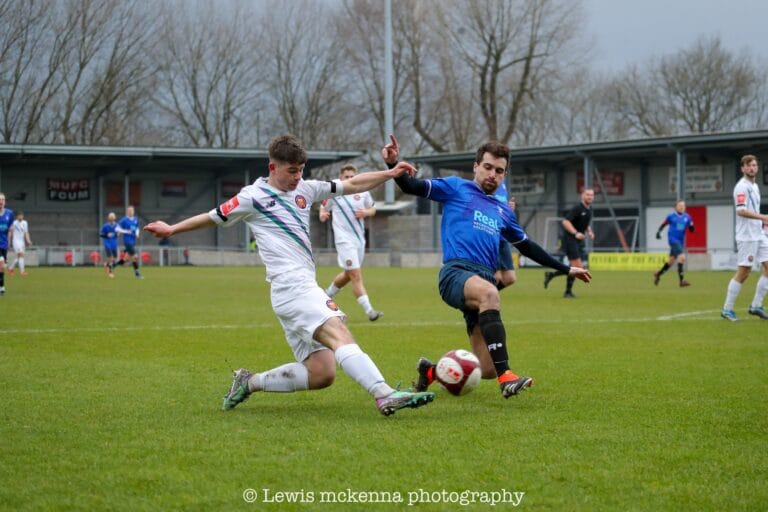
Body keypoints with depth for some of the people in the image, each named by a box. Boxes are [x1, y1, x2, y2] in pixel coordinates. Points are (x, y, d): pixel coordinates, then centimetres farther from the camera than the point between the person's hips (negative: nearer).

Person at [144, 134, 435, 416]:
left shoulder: (305, 189, 19)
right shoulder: (253, 197, 2)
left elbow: (352, 185, 22)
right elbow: (214, 218, 15)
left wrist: (391, 173, 13)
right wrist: (172, 230, 23)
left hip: (305, 287, 8)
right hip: (291, 286, -8)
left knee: (321, 373, 1)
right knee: (340, 334, -29)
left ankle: (249, 383, 15)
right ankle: (384, 396, -47)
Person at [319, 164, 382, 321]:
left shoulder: (363, 192, 6)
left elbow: (373, 209, 17)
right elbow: (324, 208, 10)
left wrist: (366, 212, -5)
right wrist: (322, 214, -13)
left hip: (359, 238, 5)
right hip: (344, 239, -5)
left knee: (348, 274, 17)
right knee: (356, 275, -13)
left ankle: (328, 294, 42)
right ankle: (369, 311, -17)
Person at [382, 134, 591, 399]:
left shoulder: (503, 211, 25)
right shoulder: (457, 188, 11)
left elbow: (527, 247, 35)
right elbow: (413, 187, 1)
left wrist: (566, 269, 36)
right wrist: (393, 164, -18)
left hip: (485, 280, 6)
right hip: (456, 273, -6)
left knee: (487, 370, -5)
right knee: (489, 293, -42)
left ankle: (431, 372, 26)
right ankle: (506, 377, -47)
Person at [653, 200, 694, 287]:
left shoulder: (687, 217, 4)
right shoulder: (671, 216, -4)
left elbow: (691, 230, 7)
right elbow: (664, 224, 10)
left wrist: (691, 226, -15)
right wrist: (658, 232, -2)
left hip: (681, 241, 6)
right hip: (673, 239, -6)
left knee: (671, 260, 16)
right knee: (682, 257, -22)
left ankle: (658, 274, 38)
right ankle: (682, 280, -21)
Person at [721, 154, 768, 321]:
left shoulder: (755, 186, 16)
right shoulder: (742, 187, -12)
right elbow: (741, 211, -23)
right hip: (747, 237, -9)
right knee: (743, 273, -7)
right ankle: (727, 309, 1)